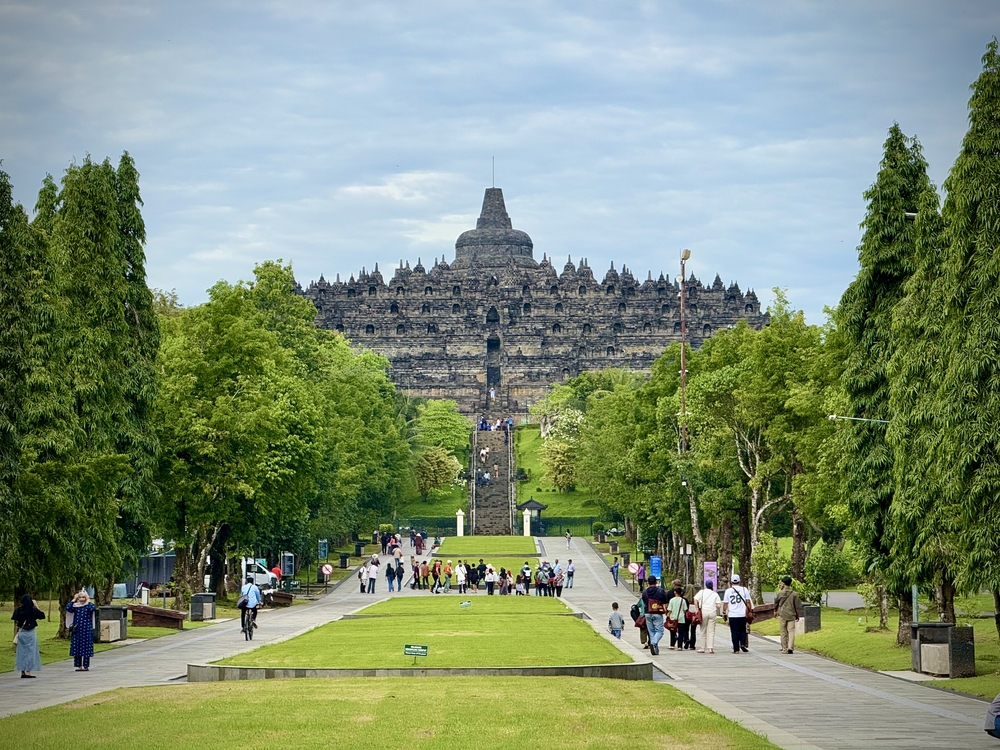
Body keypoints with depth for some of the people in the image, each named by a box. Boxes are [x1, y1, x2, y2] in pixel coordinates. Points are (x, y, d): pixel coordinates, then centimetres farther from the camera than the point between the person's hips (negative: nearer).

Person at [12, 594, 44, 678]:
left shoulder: (18, 610, -3)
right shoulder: (34, 610, -11)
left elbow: (15, 622, 0)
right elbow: (43, 615, 3)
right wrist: (36, 606, 5)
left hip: (21, 633, 3)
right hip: (31, 633, -3)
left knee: (22, 651, 11)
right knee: (30, 652, 2)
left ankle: (23, 671, 13)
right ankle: (28, 672, -4)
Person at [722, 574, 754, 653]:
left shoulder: (728, 591, 1)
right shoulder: (744, 589, 0)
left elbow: (725, 603, 4)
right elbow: (748, 602, 1)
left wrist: (724, 612, 15)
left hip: (732, 615, 0)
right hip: (742, 614, 0)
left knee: (734, 632, 3)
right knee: (742, 630, 15)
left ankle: (736, 649, 2)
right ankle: (743, 644, -4)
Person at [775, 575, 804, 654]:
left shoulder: (780, 593, -5)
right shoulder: (794, 594, -3)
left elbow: (776, 604, 9)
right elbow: (797, 606, 2)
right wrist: (798, 616, 14)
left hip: (782, 615, 0)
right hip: (791, 615, 0)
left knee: (784, 632, 8)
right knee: (791, 631, 0)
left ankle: (784, 649, 9)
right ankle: (790, 647, -16)